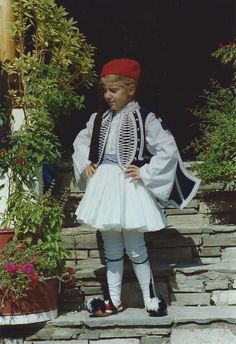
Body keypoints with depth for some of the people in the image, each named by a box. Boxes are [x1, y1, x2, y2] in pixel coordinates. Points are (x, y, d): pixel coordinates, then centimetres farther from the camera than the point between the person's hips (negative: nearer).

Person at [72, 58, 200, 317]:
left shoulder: (145, 119, -10)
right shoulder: (99, 119, 7)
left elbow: (168, 149, -13)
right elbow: (80, 142, 23)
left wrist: (145, 173, -14)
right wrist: (85, 165, 8)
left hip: (129, 189, -5)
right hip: (104, 187, 6)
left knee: (135, 249, 1)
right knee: (111, 248, 13)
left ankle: (150, 300, 16)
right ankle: (114, 301, 23)